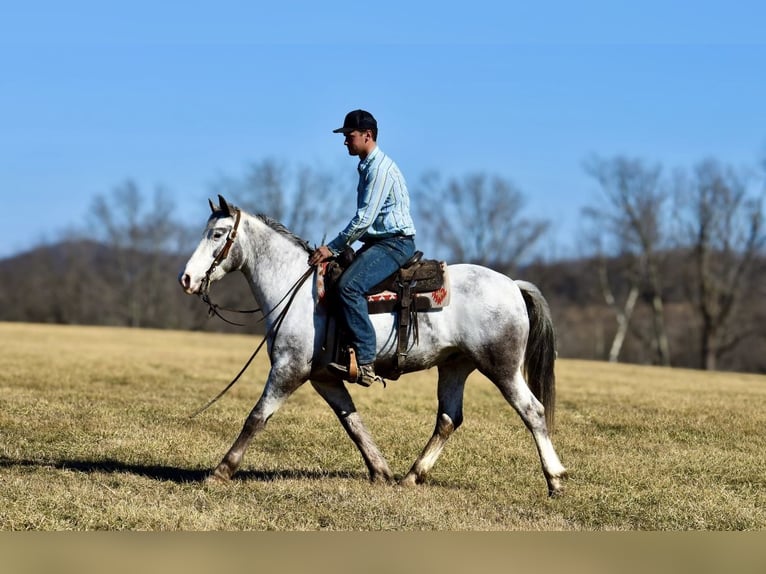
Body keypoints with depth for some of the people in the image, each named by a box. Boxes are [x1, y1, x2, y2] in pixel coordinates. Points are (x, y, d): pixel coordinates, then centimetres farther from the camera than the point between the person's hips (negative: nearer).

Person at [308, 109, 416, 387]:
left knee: (349, 286, -30)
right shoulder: (367, 167, 18)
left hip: (395, 243, -11)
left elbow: (364, 218, -20)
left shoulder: (380, 168, -15)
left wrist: (333, 247, -16)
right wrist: (337, 248, 20)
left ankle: (366, 364, -34)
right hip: (378, 242, 11)